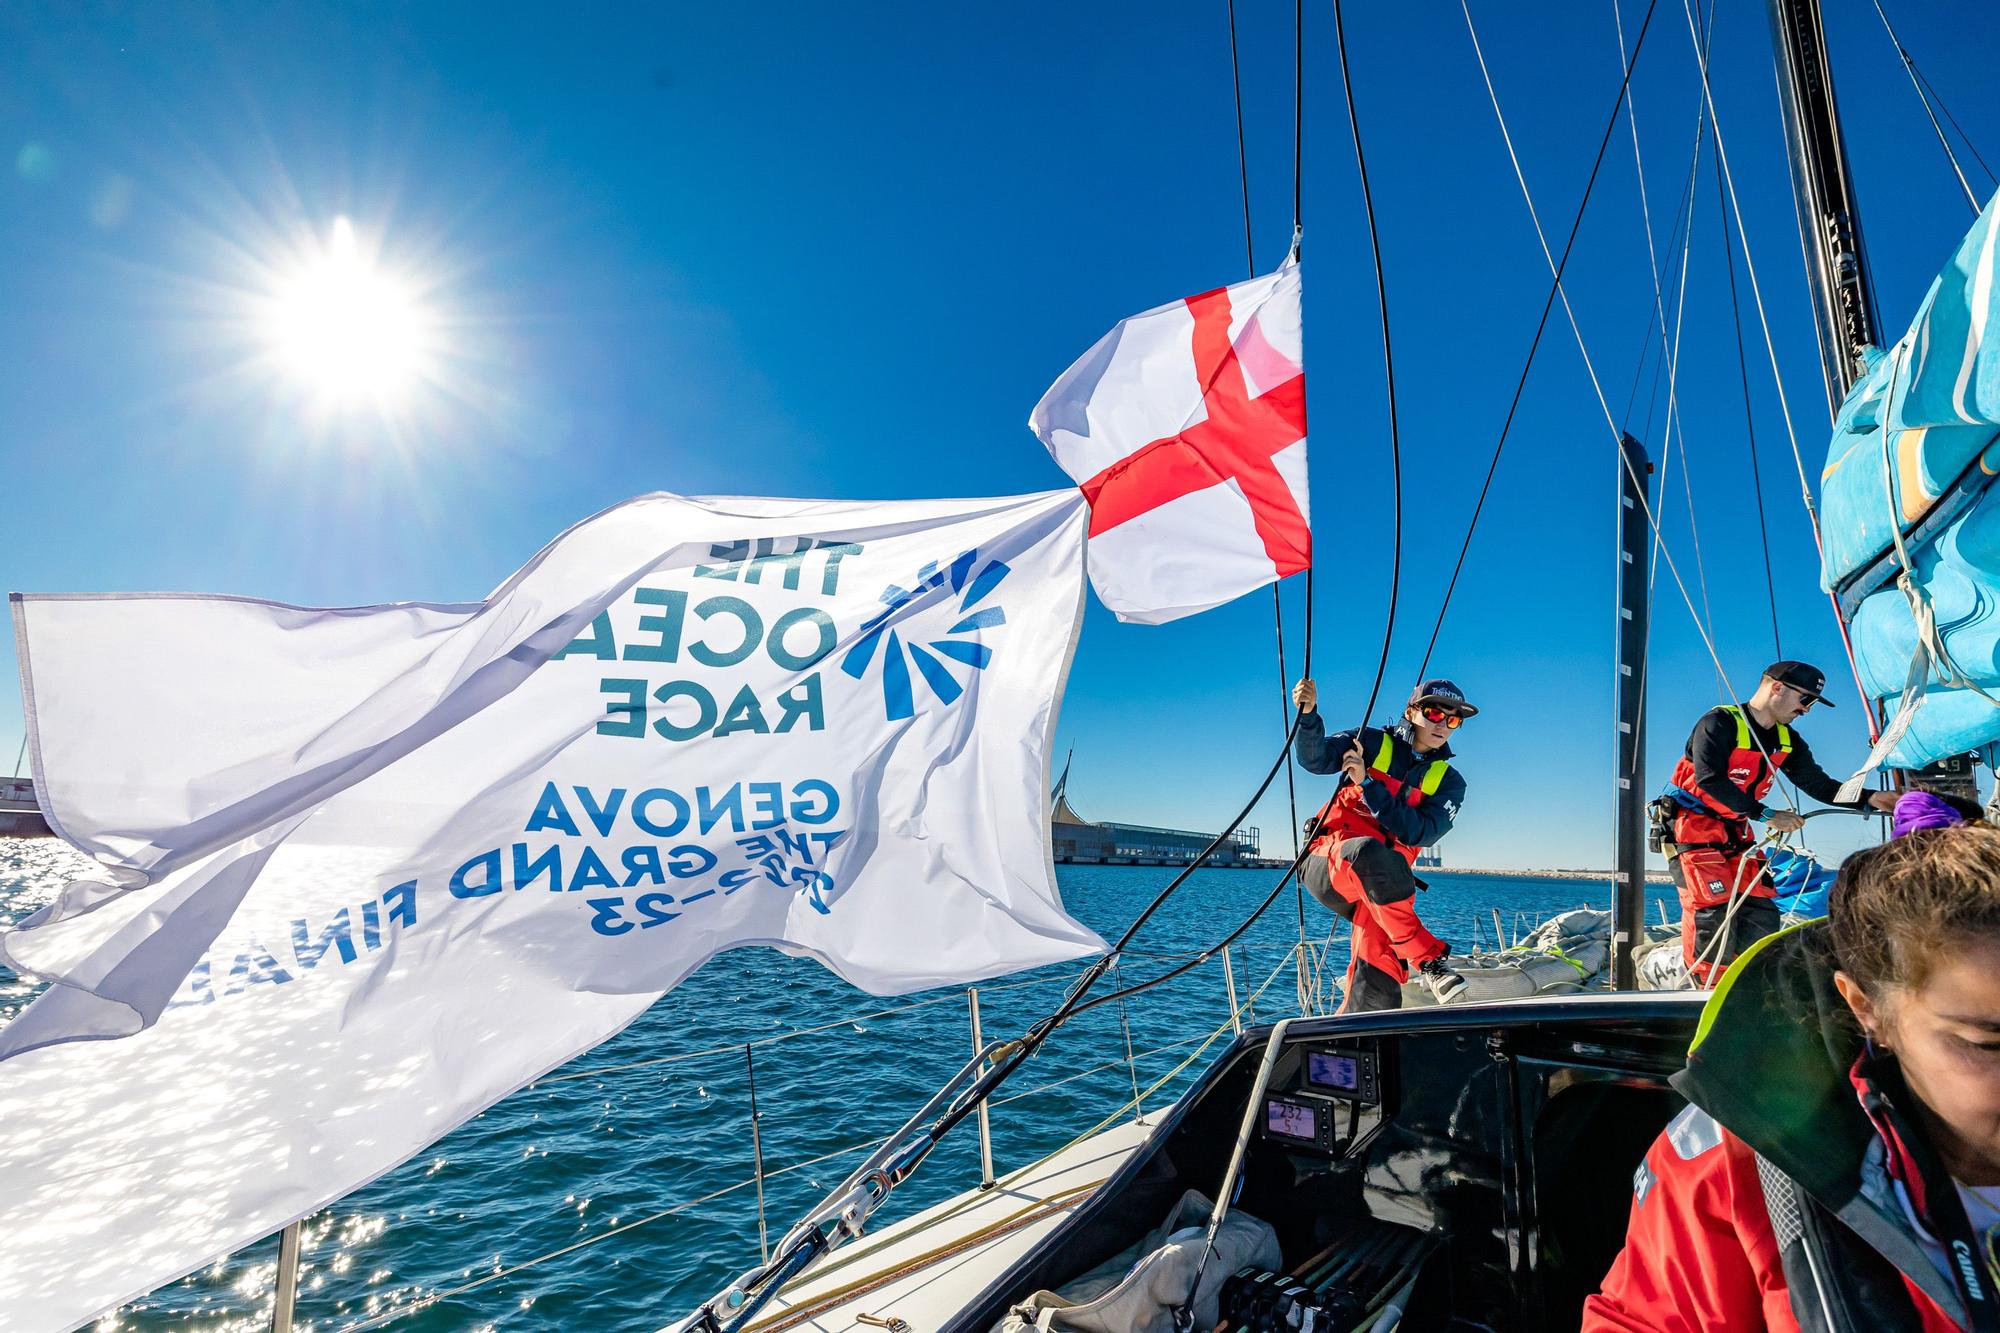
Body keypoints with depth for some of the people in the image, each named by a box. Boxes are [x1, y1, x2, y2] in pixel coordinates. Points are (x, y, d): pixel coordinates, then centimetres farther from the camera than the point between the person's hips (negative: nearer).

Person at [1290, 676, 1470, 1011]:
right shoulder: (1373, 743, 4)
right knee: (1368, 851, -39)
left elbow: (1419, 833, -10)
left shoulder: (1448, 782, 8)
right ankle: (1427, 960, -32)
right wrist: (1308, 713, -31)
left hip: (1382, 885, 3)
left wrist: (1367, 783, -19)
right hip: (1326, 863, -3)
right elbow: (1315, 759, -12)